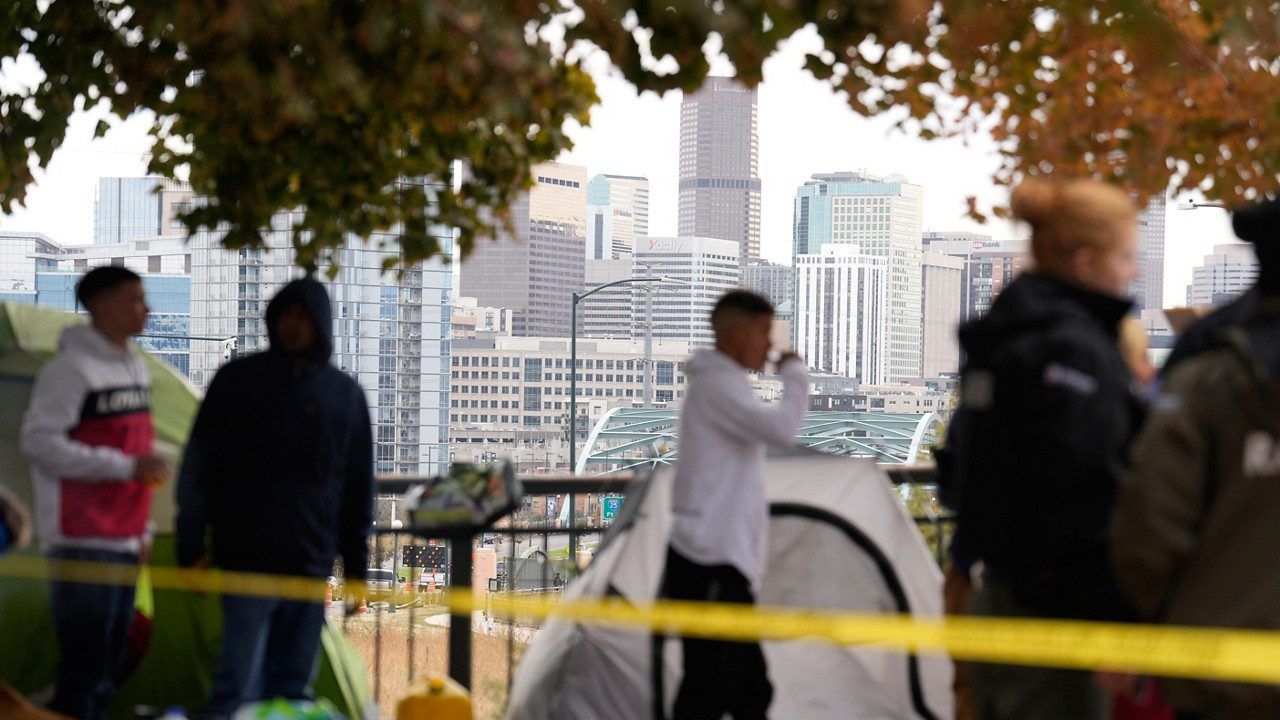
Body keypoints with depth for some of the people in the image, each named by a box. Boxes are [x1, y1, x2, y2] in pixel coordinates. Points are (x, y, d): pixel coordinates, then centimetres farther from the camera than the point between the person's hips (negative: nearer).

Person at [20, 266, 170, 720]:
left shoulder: (136, 366, 15)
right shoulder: (72, 368, -11)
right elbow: (39, 443, -17)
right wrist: (127, 466, -19)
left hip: (125, 542, 8)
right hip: (83, 544, -8)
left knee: (107, 665, 11)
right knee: (83, 664, -9)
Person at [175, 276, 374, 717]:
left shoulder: (345, 393, 10)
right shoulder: (238, 379, 4)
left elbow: (358, 484, 14)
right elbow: (199, 467, 5)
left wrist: (356, 566, 11)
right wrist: (192, 547, 0)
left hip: (312, 565, 3)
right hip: (245, 561, -3)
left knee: (293, 684, 7)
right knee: (239, 685, -9)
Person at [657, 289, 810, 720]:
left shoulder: (722, 384, 21)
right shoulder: (717, 384, -11)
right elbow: (782, 429, -26)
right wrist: (795, 374, -9)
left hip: (725, 560, 11)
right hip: (710, 565, -11)